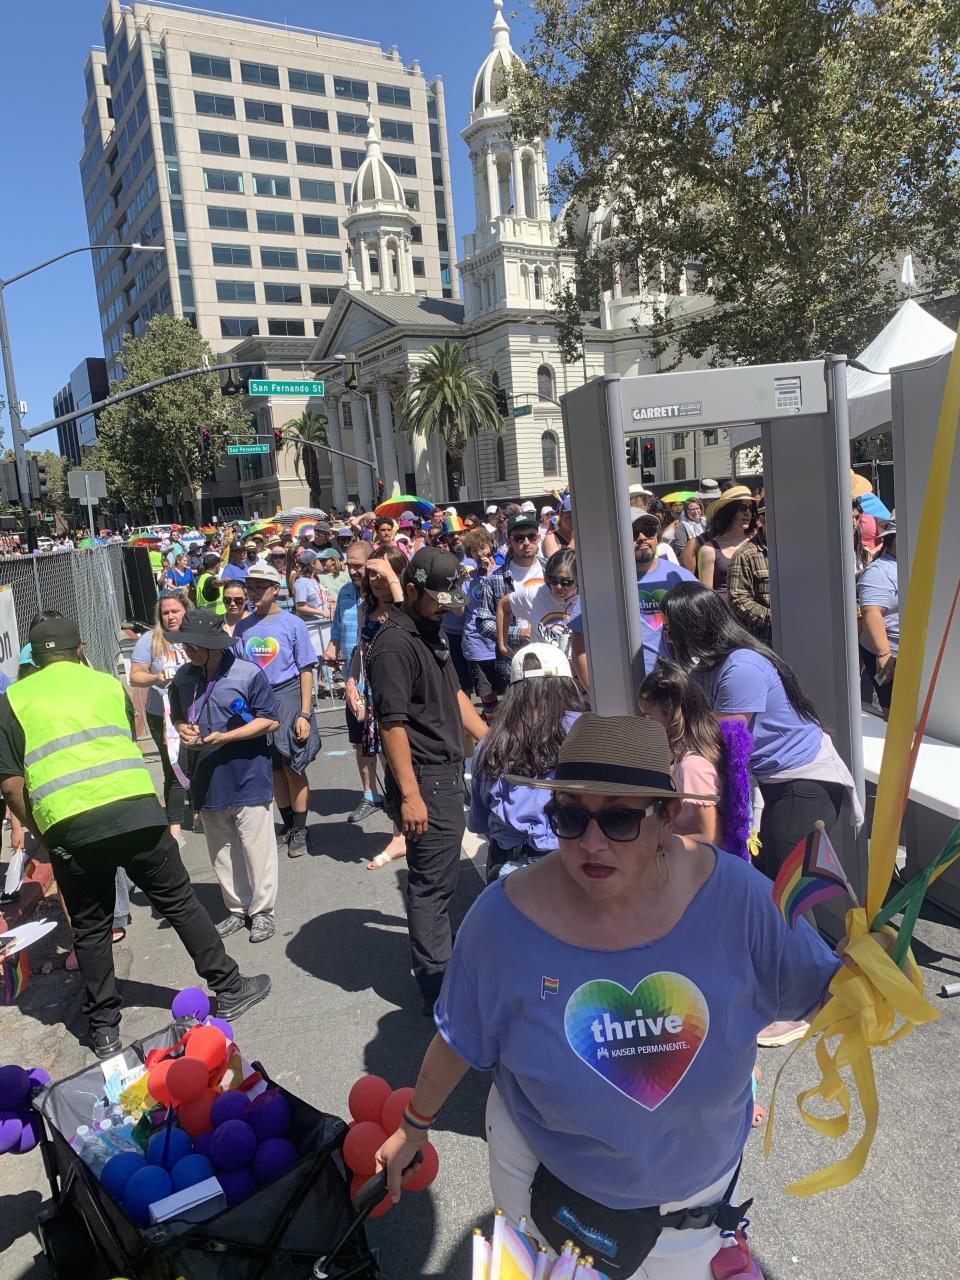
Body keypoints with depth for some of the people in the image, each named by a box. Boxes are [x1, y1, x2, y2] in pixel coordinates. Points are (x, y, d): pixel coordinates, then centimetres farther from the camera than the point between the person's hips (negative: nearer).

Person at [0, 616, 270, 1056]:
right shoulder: (108, 684, 16)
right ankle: (229, 989, 23)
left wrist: (41, 832, 17)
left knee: (90, 929, 16)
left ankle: (103, 1029, 27)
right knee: (180, 903, 13)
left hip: (68, 829, 0)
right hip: (135, 811, 1)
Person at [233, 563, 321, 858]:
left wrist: (304, 714, -11)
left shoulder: (293, 624, -5)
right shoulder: (242, 627, 6)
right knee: (273, 767, 11)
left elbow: (306, 670, -5)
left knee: (292, 765, 0)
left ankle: (300, 831, 12)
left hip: (288, 697, -4)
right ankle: (288, 825, 25)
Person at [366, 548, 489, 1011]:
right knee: (432, 884, 0)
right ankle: (438, 988, 12)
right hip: (425, 782, -10)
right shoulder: (395, 643, -18)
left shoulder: (432, 632, 12)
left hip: (447, 774, 10)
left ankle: (435, 962, 37)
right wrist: (409, 795, -23)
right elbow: (392, 723, -22)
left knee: (435, 879, 21)